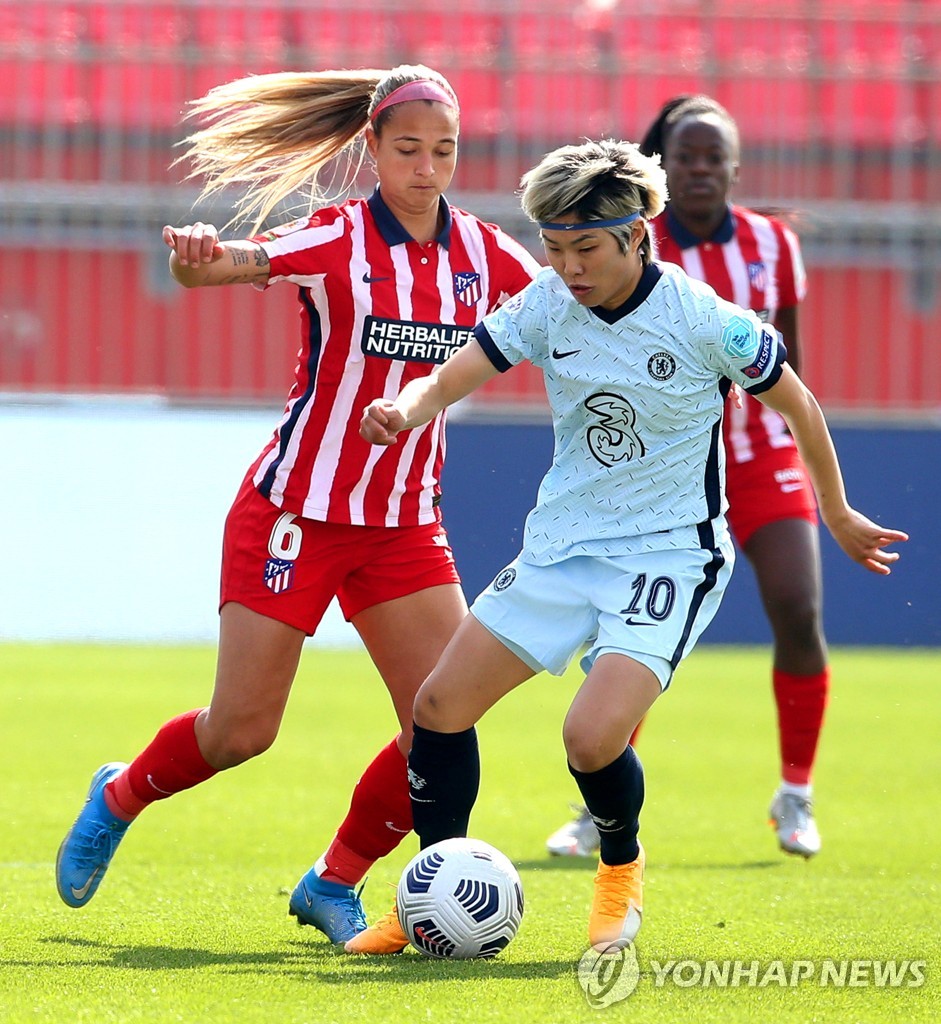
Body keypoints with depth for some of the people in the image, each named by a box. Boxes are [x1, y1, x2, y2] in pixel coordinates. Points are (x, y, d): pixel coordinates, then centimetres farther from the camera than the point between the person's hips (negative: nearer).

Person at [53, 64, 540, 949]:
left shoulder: (481, 252, 2)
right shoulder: (337, 238, -13)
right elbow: (232, 262, -28)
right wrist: (197, 257, -51)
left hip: (406, 524, 5)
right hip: (296, 512, -5)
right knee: (242, 731, -2)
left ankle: (334, 884, 10)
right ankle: (118, 798, 29)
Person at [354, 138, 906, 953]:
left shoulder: (703, 320, -16)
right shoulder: (548, 305, -5)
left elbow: (798, 406, -2)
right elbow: (450, 378, -9)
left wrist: (838, 517, 11)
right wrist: (405, 409, -34)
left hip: (671, 554, -5)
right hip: (562, 543, 5)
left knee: (593, 735, -23)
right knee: (439, 706, -1)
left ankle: (622, 869, 9)